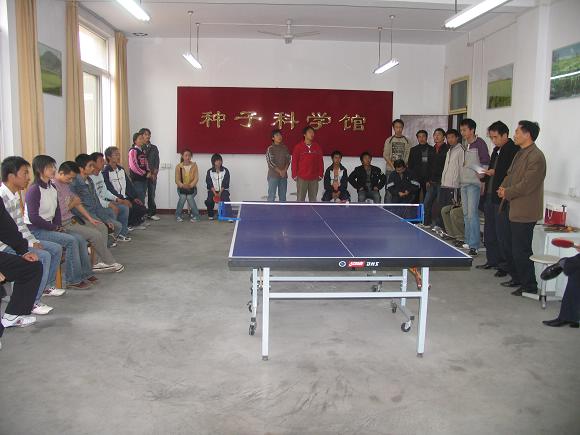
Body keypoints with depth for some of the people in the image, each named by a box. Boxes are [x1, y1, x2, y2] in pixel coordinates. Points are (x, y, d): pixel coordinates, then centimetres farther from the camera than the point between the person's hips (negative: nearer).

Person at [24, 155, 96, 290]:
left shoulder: (53, 188, 9)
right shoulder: (34, 190, -16)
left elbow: (57, 210, 17)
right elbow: (33, 218, -20)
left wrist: (59, 226, 1)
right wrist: (54, 228, -14)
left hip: (50, 227, 8)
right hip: (35, 230, -8)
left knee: (80, 239, -6)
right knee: (71, 241, -22)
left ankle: (85, 274, 4)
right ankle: (73, 280, -13)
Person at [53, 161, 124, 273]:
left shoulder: (66, 184, 11)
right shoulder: (54, 186, -19)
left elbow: (76, 201, 15)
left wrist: (90, 218, 9)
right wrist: (72, 204, -8)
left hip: (72, 218, 10)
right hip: (64, 224, -10)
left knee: (102, 227, 3)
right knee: (95, 234, -18)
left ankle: (102, 262, -1)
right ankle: (109, 263, -1)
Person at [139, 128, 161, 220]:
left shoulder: (154, 148, 14)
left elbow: (157, 161, 9)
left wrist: (154, 173, -4)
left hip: (153, 175, 4)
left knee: (151, 194, 5)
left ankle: (152, 213, 10)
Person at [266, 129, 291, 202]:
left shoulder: (285, 148, 10)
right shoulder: (270, 149, -4)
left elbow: (288, 160, 6)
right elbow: (270, 162, -11)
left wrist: (284, 170, -10)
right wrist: (280, 171, -14)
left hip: (284, 176, 5)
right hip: (273, 176, -5)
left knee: (283, 196, 10)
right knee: (271, 196, -4)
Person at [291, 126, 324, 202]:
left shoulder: (317, 147, 6)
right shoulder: (298, 147, -3)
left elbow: (320, 162, 9)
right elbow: (294, 162, -1)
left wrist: (320, 174, 6)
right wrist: (294, 175, -3)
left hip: (314, 178, 3)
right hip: (302, 178, -3)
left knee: (313, 198, 9)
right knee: (300, 198, 2)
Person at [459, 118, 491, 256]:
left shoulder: (480, 143, -7)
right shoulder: (466, 145, 16)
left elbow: (485, 163, -11)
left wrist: (482, 182, -15)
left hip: (474, 183, -8)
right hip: (464, 183, 8)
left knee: (472, 214, -12)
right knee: (466, 214, 11)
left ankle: (474, 246, -11)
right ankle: (468, 241, 19)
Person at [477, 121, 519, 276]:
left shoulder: (514, 150, -11)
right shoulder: (496, 150, 17)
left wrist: (495, 173, -21)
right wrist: (485, 176, 7)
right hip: (490, 197, 9)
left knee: (503, 234, -4)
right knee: (489, 233, 16)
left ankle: (507, 265, 6)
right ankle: (493, 260, 27)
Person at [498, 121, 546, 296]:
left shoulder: (536, 157, -18)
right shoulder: (521, 153, 14)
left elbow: (527, 185, -22)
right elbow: (510, 174, 20)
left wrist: (507, 192, -11)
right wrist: (503, 187, 2)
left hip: (525, 211, -10)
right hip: (515, 209, 10)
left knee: (522, 250, -4)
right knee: (516, 248, 19)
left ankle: (529, 285, 7)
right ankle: (519, 278, 32)